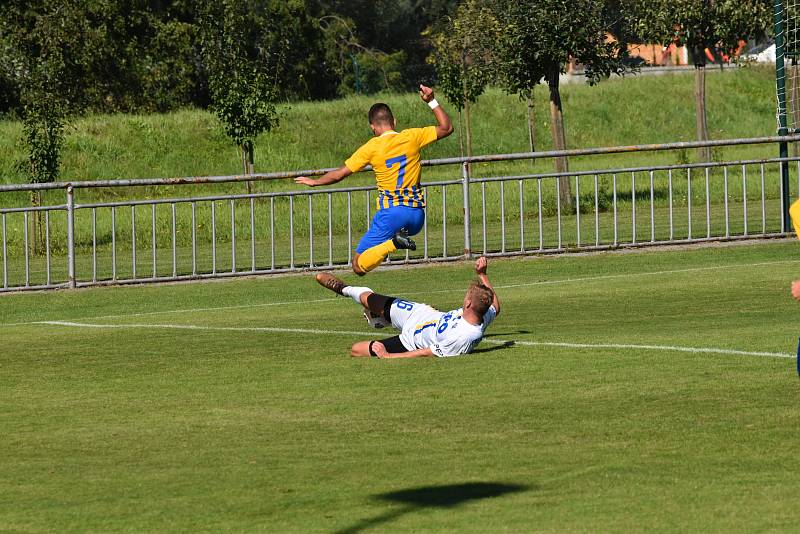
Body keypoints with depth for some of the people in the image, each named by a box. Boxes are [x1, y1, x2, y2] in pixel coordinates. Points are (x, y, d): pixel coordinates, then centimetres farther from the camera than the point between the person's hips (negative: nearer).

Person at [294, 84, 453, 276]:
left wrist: (314, 182, 20)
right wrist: (432, 101, 18)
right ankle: (399, 238, 2)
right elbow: (446, 128, 13)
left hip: (390, 213, -4)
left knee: (359, 266, -4)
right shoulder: (412, 137, 2)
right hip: (417, 215, 4)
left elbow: (339, 174, 3)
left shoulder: (371, 147, -3)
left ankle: (394, 242, -27)